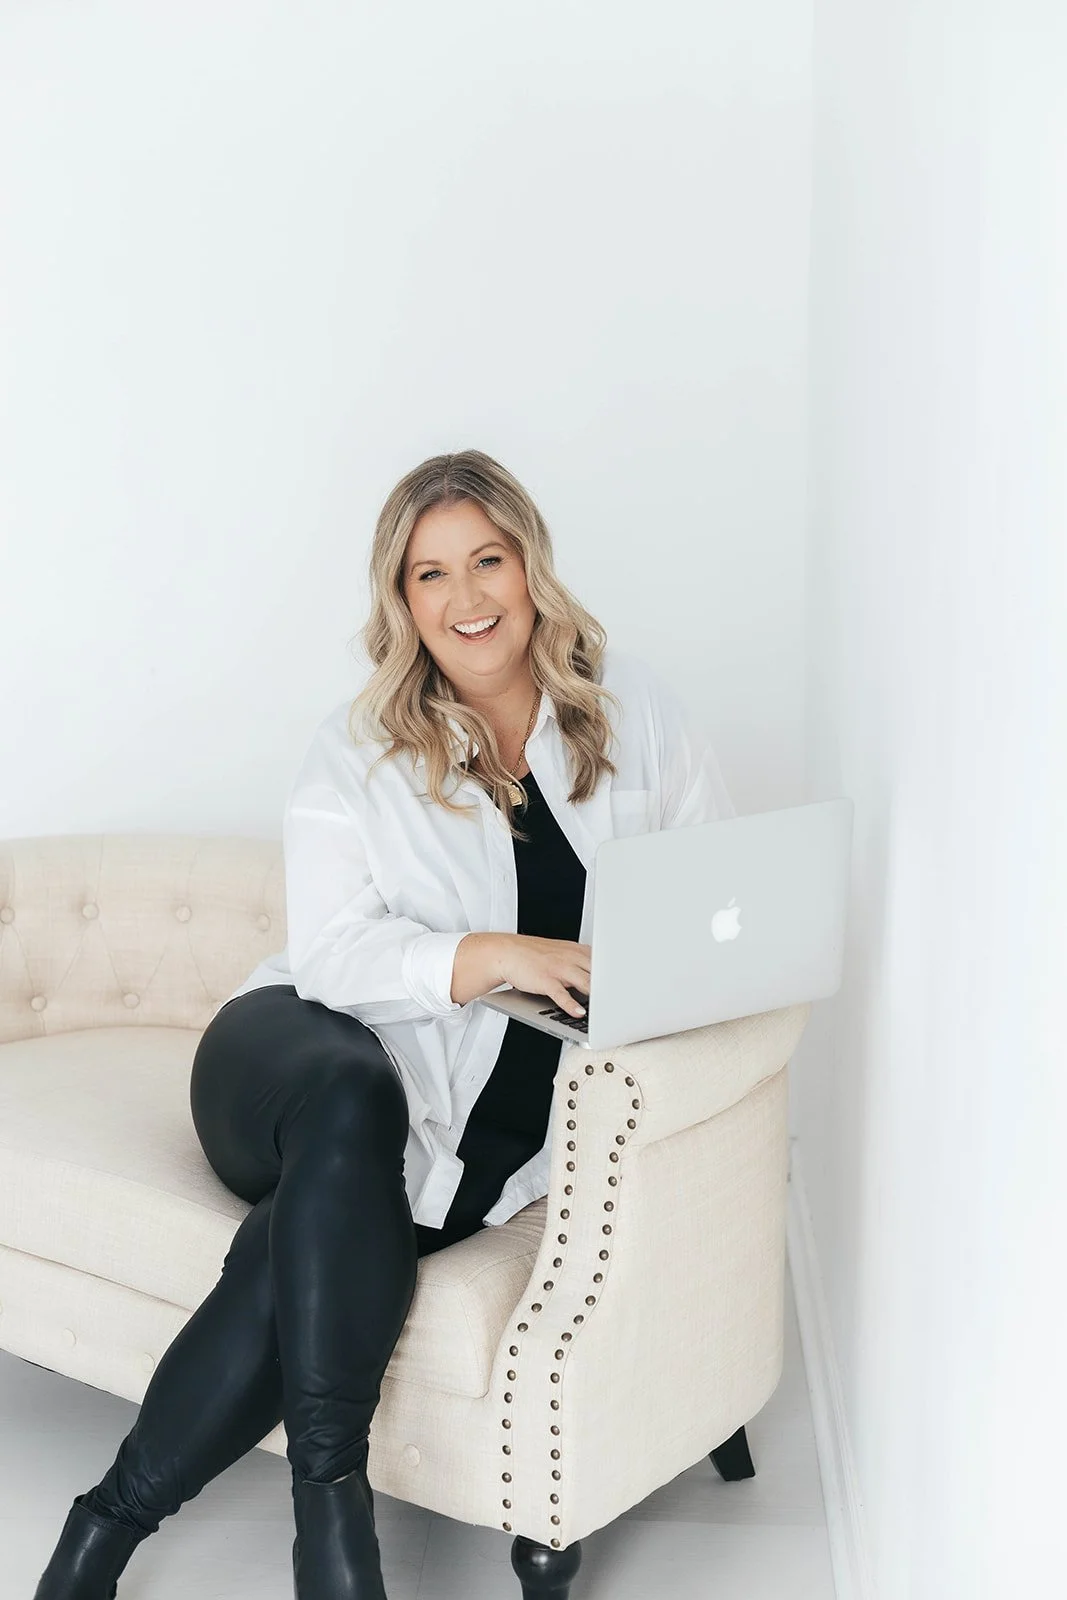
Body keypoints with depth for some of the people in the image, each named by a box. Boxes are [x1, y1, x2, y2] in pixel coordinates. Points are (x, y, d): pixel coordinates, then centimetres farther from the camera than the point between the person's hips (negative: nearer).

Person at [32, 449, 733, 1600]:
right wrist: (488, 956, -27)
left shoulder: (627, 706, 7)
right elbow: (333, 953, -10)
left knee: (308, 1245, -30)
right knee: (352, 1096, -38)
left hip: (493, 1115, 1)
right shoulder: (358, 750, 3)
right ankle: (328, 1504, -35)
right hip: (308, 1048, 0)